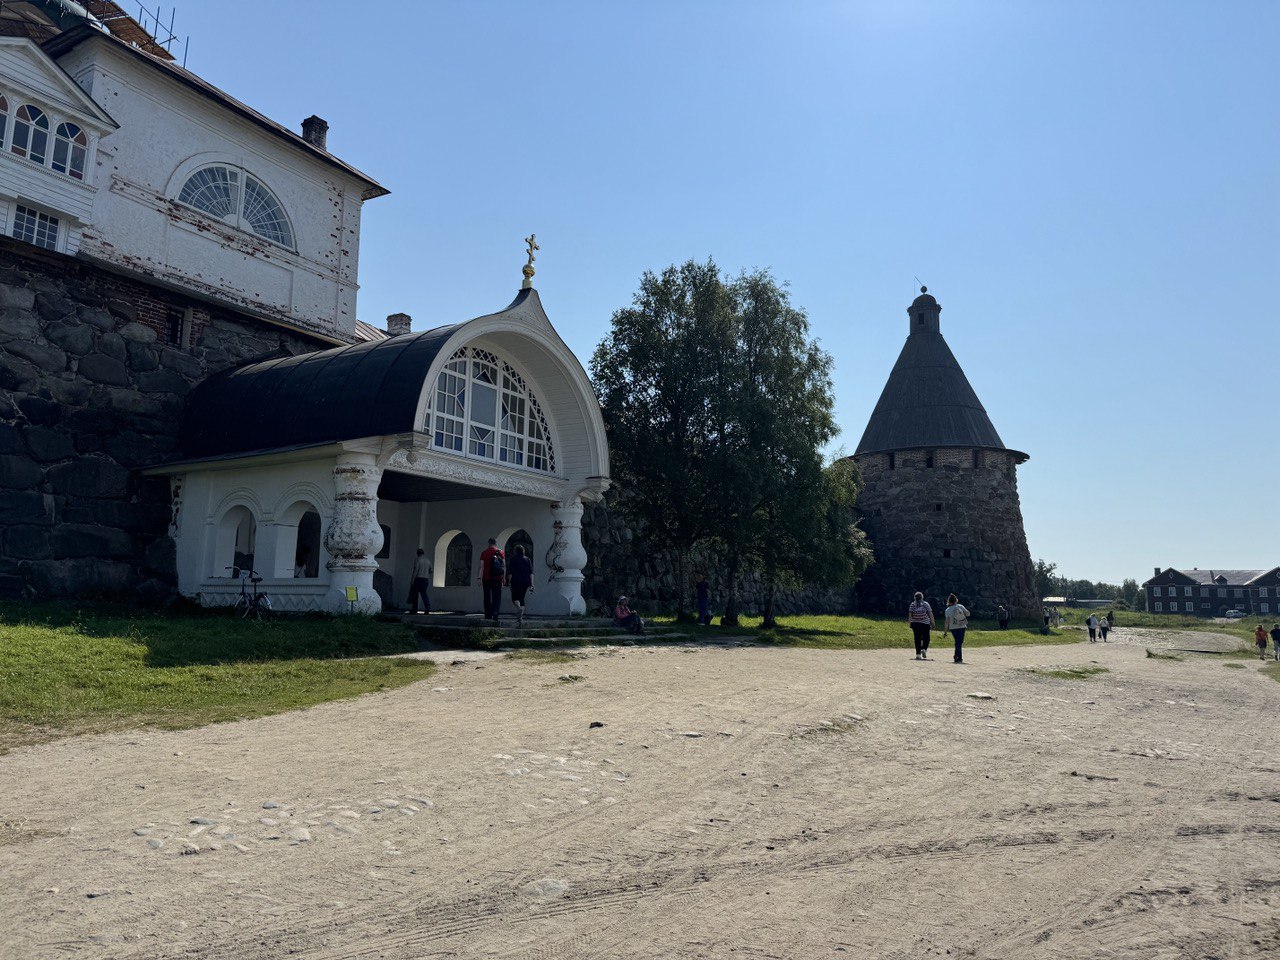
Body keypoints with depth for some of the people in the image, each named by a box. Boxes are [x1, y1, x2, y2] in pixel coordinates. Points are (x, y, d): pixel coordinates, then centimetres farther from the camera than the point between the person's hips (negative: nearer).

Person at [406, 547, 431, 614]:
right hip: (425, 579, 5)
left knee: (415, 594, 5)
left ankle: (414, 609, 8)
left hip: (418, 579, -5)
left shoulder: (417, 559, -5)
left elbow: (416, 569, -14)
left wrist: (412, 579, -14)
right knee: (424, 593, 5)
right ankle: (427, 608, -11)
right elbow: (430, 571, 17)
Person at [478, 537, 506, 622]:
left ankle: (488, 615, 13)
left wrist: (480, 579, -5)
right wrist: (504, 578, 7)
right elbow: (504, 566, 1)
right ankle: (495, 615, -14)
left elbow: (481, 567, -4)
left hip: (486, 578, 0)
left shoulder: (484, 553, 2)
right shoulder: (501, 553, 3)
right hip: (497, 578, 0)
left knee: (487, 598, 11)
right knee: (497, 598, 0)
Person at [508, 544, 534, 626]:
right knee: (522, 598, 12)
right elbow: (531, 572, 4)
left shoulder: (514, 559, -2)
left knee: (515, 598, 3)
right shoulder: (527, 559, 9)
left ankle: (519, 608, -29)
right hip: (526, 582, 4)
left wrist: (509, 582, -3)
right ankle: (520, 617, 6)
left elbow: (511, 573, -7)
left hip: (516, 582, -4)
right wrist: (531, 584, 4)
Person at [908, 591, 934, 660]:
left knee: (917, 639, 6)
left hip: (915, 624, 2)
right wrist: (932, 622, 5)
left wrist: (909, 622, 2)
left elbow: (910, 614, -2)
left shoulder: (912, 604, 3)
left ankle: (918, 654, 4)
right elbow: (930, 614, -2)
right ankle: (924, 649, -17)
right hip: (925, 623, -2)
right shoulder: (925, 604, -1)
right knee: (926, 638, 7)